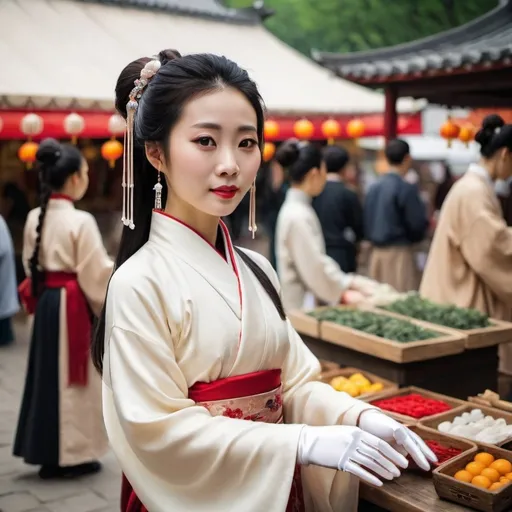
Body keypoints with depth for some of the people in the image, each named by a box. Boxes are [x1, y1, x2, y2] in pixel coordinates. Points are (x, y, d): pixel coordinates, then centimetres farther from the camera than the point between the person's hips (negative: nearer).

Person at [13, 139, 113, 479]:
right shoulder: (81, 221, -18)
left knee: (49, 376, 14)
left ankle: (49, 454, 23)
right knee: (73, 378, 5)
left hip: (45, 302, 7)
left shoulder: (35, 218, 4)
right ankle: (72, 455, 15)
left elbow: (31, 266, 11)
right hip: (73, 305, -7)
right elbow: (97, 272, -15)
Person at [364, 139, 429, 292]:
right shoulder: (406, 189, -13)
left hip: (376, 253, 7)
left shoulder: (373, 188, 6)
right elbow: (418, 224, -11)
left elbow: (366, 224, 10)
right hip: (399, 253, -7)